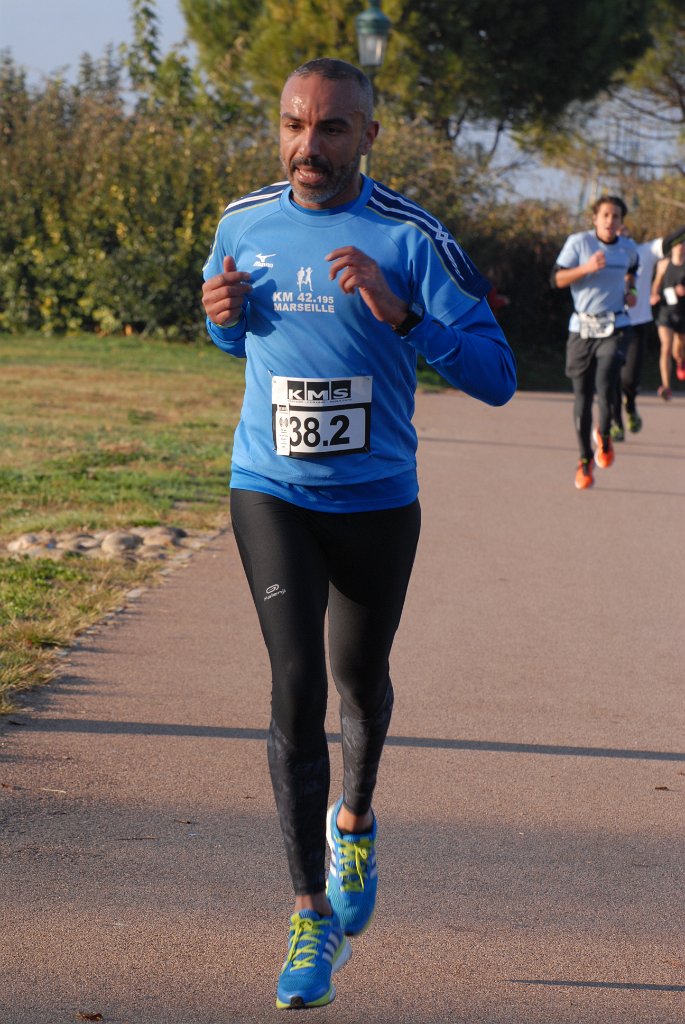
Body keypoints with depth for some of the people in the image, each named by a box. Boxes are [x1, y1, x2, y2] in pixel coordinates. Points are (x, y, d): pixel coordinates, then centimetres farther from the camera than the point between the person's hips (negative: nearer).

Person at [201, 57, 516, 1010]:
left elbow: (496, 376, -16)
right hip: (271, 492, 1)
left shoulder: (414, 239, -13)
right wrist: (223, 316, -6)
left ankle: (355, 820, 49)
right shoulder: (244, 224, -1)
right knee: (296, 683, -12)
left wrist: (401, 314, -30)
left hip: (377, 500, -1)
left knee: (361, 681, 16)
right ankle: (314, 915, -7)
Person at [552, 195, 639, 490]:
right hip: (582, 329, 0)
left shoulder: (628, 248, 6)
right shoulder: (578, 242, -4)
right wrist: (585, 268, -21)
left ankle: (604, 436, 11)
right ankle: (585, 460, 16)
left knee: (605, 387, -19)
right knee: (582, 397, 2)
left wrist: (629, 290, 12)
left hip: (614, 329, 1)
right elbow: (557, 279, -7)